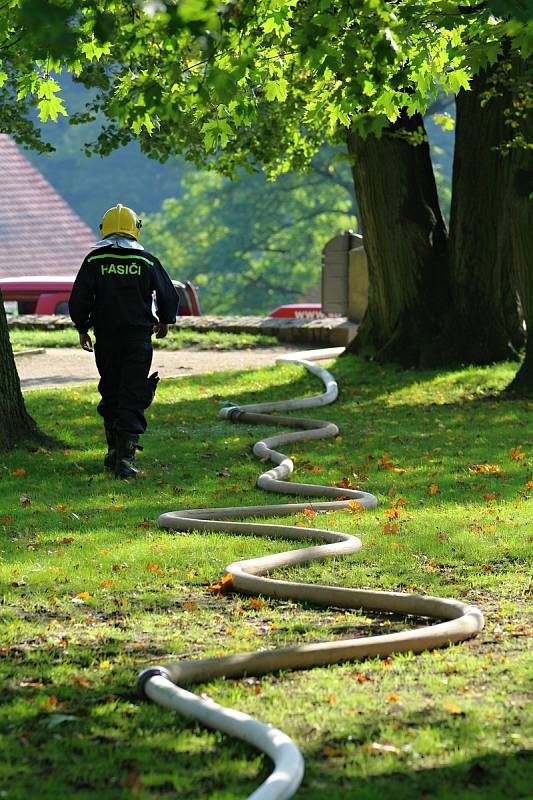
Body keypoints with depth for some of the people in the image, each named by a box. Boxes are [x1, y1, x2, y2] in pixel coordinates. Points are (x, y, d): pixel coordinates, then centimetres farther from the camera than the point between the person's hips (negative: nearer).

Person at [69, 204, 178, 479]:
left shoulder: (94, 261, -2)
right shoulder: (147, 261, -2)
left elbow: (79, 299, -3)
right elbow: (169, 296, 5)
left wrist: (82, 329, 13)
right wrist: (164, 322, 24)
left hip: (106, 339, 1)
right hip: (139, 338, -1)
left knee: (111, 395, 17)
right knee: (133, 399, -2)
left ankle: (114, 451, 22)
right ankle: (125, 458, -12)